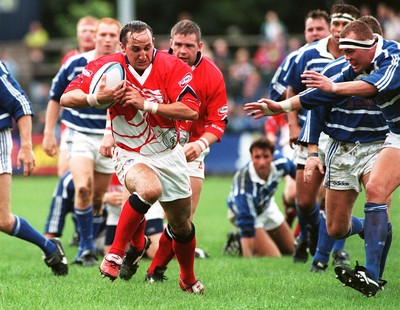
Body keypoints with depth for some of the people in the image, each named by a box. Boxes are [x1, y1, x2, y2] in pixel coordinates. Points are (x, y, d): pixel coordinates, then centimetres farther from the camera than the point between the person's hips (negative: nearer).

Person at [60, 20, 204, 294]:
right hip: (131, 156, -3)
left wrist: (146, 104, -30)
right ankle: (116, 252, -23)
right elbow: (67, 98, -13)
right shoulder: (108, 67, -13)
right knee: (150, 189, -37)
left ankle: (188, 280, 39)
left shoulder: (172, 67, -14)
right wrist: (97, 98, -33)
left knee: (182, 225, 12)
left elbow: (191, 110, -24)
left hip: (169, 155, 3)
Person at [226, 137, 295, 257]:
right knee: (273, 257, -19)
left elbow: (291, 167, 0)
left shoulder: (279, 163, -30)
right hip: (247, 211, -6)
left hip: (267, 207, 6)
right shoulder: (244, 181, -45)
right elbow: (246, 223, -45)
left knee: (291, 250, 19)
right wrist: (248, 258, -47)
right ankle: (238, 243, 2)